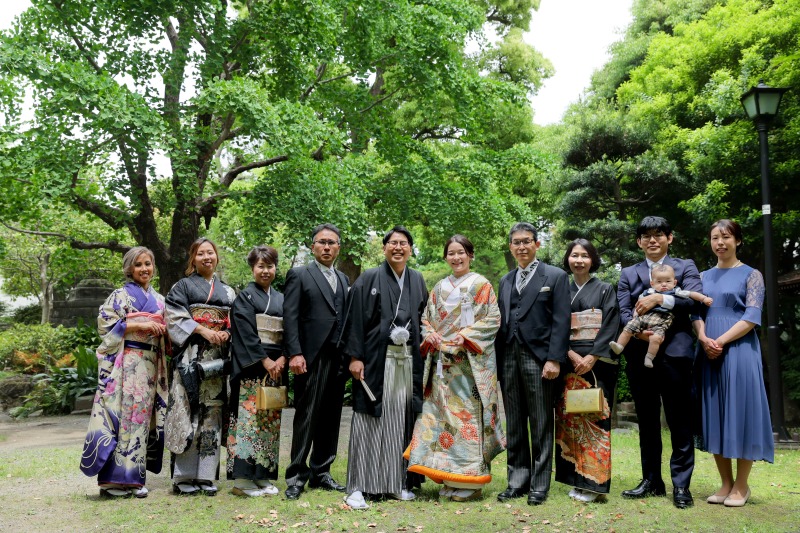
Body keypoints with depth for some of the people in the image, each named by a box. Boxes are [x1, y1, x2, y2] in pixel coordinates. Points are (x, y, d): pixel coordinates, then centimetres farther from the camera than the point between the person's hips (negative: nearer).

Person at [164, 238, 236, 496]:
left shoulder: (227, 291, 20)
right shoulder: (182, 286, 9)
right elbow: (176, 318, -4)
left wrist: (227, 333, -5)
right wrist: (204, 331, -15)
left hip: (217, 356, 4)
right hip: (190, 356, -3)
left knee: (212, 413, 1)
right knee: (188, 411, -8)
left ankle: (206, 476, 5)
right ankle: (184, 477, -2)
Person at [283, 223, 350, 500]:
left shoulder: (343, 279, 18)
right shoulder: (299, 275, 1)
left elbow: (346, 319, 16)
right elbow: (290, 317, -6)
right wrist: (294, 353, -16)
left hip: (338, 359, 6)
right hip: (311, 358, -5)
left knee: (330, 419, 9)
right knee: (306, 418, -3)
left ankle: (320, 472, 20)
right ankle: (297, 476, 6)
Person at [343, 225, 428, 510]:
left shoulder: (417, 280, 13)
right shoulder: (369, 279, 0)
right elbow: (355, 320, -5)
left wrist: (422, 355, 9)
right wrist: (355, 356, -12)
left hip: (408, 361, 4)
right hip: (376, 360, -4)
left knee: (402, 420, 7)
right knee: (369, 421, -2)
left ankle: (399, 482, 17)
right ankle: (357, 487, 3)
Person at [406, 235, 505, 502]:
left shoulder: (481, 285, 1)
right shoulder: (440, 288, 17)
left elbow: (493, 319, -5)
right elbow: (427, 318, 19)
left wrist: (466, 335, -15)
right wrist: (429, 335, -2)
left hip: (471, 362, -5)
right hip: (442, 363, 5)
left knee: (468, 414, -6)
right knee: (441, 413, 3)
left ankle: (469, 481, 2)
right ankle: (449, 478, 12)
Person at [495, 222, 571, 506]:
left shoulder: (555, 276, 1)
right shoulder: (505, 281, 17)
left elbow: (561, 321, -6)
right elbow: (502, 322, 15)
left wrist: (554, 359, -15)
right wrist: (498, 360, 8)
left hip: (538, 358, -5)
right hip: (508, 360, 5)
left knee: (541, 426, 2)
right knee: (514, 426, 10)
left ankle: (539, 485, 11)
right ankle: (517, 482, 18)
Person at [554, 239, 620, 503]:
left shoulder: (605, 290, 5)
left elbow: (610, 327, -4)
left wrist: (591, 358, -13)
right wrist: (571, 354, -10)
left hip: (597, 363, -3)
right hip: (569, 363, 3)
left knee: (595, 419, -5)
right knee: (570, 420, 2)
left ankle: (594, 482, 1)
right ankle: (577, 479, 10)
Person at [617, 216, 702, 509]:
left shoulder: (685, 267, 10)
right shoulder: (628, 274, 16)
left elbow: (696, 298, -8)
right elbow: (623, 311, 4)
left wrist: (660, 298, -18)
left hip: (674, 352, -3)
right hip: (640, 354, 3)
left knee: (679, 421, -1)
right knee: (646, 421, 9)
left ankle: (681, 485, 6)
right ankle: (651, 480, 19)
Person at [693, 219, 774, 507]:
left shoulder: (751, 275, 2)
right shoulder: (704, 276, 15)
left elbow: (752, 317, -8)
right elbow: (696, 312, 8)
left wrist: (721, 342, -16)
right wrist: (704, 339, -11)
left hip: (739, 350, -4)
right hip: (709, 352, 5)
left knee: (740, 411, -2)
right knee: (715, 414, 6)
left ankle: (741, 486, 9)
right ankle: (726, 483, 15)